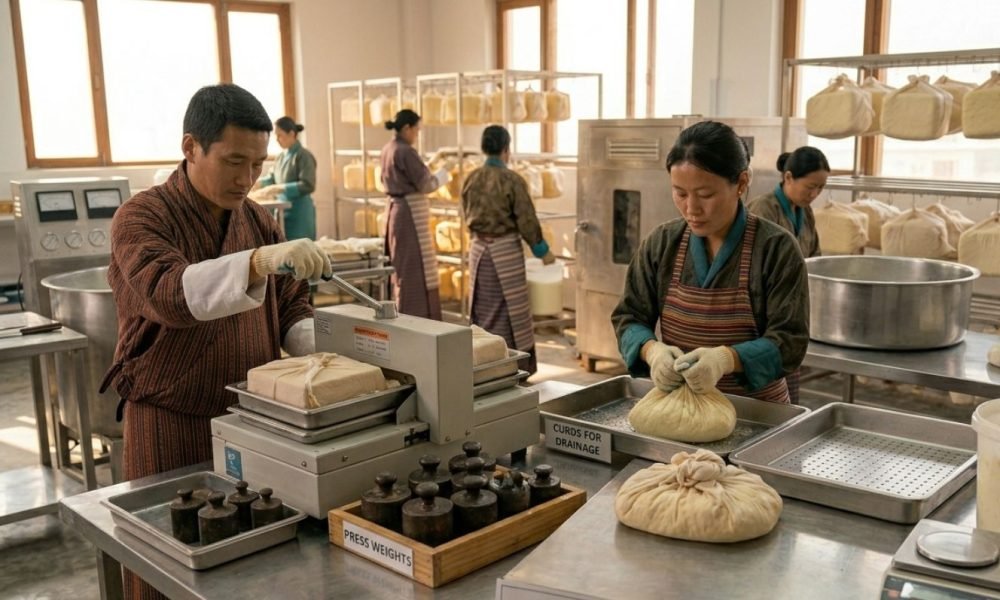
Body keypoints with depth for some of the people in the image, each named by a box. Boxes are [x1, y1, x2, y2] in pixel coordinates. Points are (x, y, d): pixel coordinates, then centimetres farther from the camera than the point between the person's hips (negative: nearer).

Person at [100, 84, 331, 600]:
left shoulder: (258, 221, 7)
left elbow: (289, 309, 10)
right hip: (170, 426, -4)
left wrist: (324, 350, -11)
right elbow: (170, 294, -30)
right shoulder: (142, 218, -10)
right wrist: (260, 261, -45)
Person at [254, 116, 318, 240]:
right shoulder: (282, 156, 10)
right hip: (283, 211, 7)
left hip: (299, 213, -7)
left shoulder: (303, 156, -11)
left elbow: (308, 186, -19)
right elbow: (272, 178, 20)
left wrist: (279, 188, -22)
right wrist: (256, 182, 1)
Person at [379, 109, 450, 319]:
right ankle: (416, 316, 0)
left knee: (402, 265, 16)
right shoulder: (406, 151, -18)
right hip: (411, 211, -10)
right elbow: (424, 184, -16)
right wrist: (443, 175, 2)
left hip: (395, 208, 10)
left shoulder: (388, 149, 9)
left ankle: (402, 315, 24)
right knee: (415, 267, -4)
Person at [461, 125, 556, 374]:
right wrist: (543, 251, -1)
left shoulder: (471, 179, 1)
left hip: (479, 248, 5)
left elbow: (468, 216, 10)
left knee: (483, 309, 15)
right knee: (511, 309, 4)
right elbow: (527, 221, -12)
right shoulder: (512, 180, -15)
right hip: (506, 249, -5)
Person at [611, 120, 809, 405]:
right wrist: (652, 349, -18)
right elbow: (629, 317, 4)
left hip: (756, 412, 0)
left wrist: (727, 358, -30)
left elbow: (789, 341, -12)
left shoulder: (776, 248, -9)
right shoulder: (661, 243, 0)